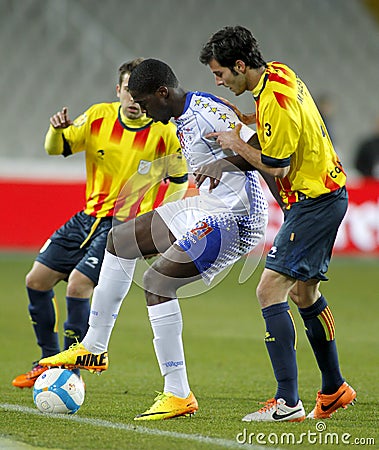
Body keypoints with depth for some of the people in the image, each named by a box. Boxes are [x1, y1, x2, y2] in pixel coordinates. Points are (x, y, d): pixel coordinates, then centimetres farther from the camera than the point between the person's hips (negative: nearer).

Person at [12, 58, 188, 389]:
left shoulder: (164, 133, -12)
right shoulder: (99, 116, -2)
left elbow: (180, 180, 0)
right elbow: (56, 149, 1)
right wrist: (57, 130, -21)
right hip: (89, 216, 6)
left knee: (77, 284, -22)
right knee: (37, 280, 3)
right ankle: (49, 363, 19)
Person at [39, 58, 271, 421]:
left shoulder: (206, 111, -19)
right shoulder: (181, 120, 11)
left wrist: (225, 162, -33)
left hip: (232, 216, -11)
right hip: (206, 208, 11)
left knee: (156, 283, -18)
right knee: (120, 240, 19)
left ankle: (178, 395, -13)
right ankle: (93, 349, 26)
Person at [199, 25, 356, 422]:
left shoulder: (274, 102, -24)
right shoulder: (279, 72, 6)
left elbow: (277, 167, -19)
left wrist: (237, 145, -7)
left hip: (313, 202, -10)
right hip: (326, 192, 10)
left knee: (270, 290, -15)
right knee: (304, 292, 20)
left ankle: (287, 402, -19)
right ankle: (334, 389, 31)